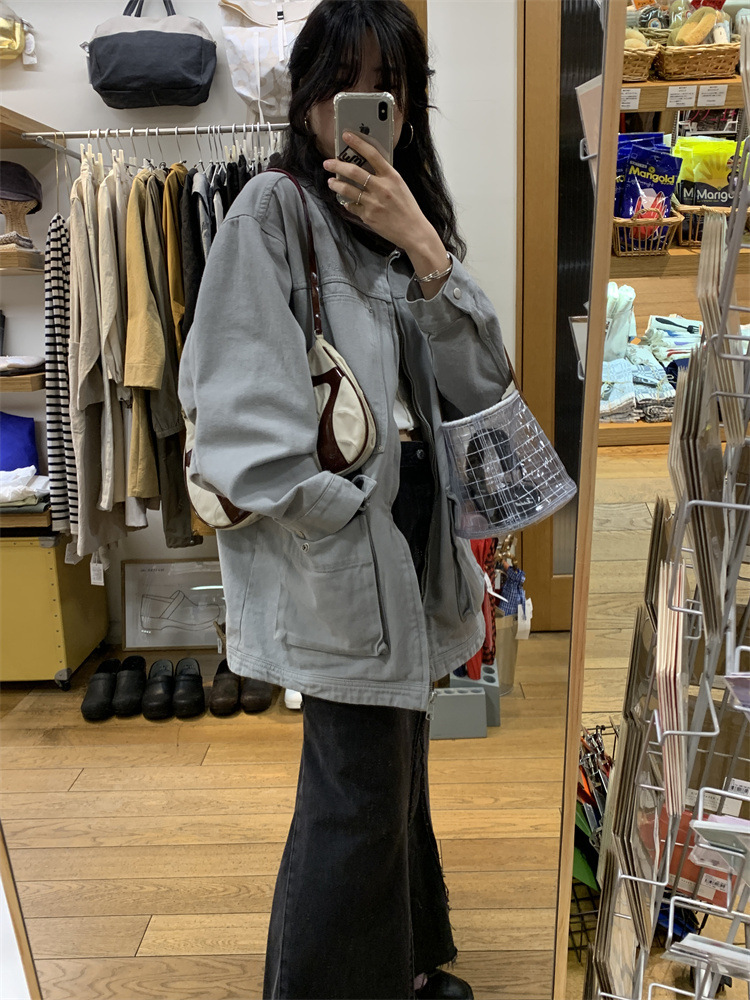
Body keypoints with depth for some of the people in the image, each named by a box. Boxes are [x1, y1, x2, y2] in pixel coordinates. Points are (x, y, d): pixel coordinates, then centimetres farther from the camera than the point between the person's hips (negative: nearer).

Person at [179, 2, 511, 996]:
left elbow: (480, 383, 2)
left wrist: (423, 248, -9)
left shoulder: (414, 215, 14)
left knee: (394, 760, 20)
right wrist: (341, 498, -17)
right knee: (361, 791, 0)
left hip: (411, 520, 8)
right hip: (336, 540, -8)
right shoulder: (274, 208, -8)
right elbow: (239, 400, -18)